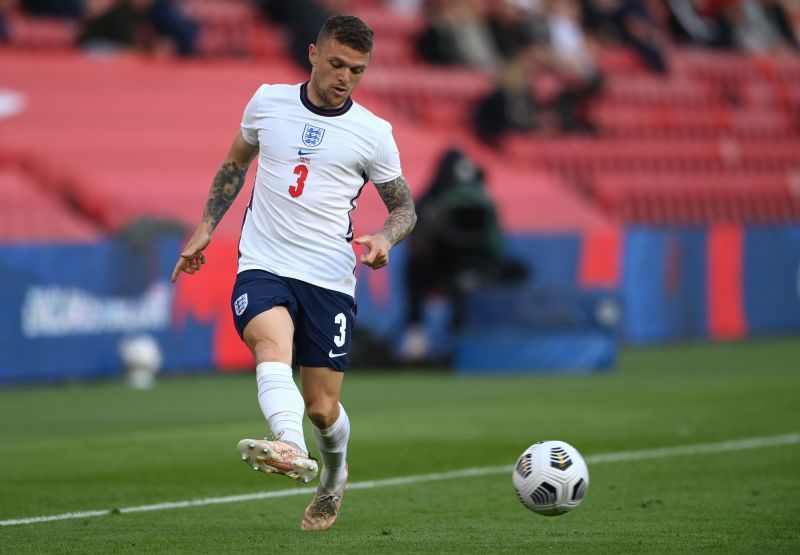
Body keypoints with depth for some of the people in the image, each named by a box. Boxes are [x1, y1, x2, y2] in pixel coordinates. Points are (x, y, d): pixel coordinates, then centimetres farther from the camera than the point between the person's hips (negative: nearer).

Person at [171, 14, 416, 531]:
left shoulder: (373, 133, 2)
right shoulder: (268, 101, 7)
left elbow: (405, 205, 11)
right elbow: (235, 164, 23)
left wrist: (386, 237, -11)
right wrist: (204, 230, 17)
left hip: (330, 280, 0)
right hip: (262, 269, 0)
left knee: (323, 409, 3)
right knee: (271, 341, -33)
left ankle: (334, 478, 38)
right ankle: (290, 449, -58)